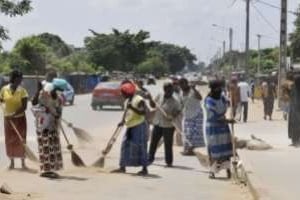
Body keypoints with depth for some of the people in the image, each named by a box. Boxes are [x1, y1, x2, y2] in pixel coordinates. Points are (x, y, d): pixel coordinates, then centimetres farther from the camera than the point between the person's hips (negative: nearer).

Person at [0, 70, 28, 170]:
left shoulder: (22, 90, -9)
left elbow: (24, 107, -14)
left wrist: (14, 114, -23)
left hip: (20, 118, -2)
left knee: (21, 140, 1)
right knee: (9, 140, 5)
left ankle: (23, 162, 10)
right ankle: (12, 162, 16)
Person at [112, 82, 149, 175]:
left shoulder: (139, 100, -14)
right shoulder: (128, 101, 13)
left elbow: (143, 112, -25)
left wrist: (132, 108, -34)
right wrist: (123, 121, 7)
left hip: (139, 126, -9)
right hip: (130, 127, 9)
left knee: (140, 146, -9)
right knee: (125, 146, 9)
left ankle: (145, 169, -4)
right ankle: (122, 167, 16)